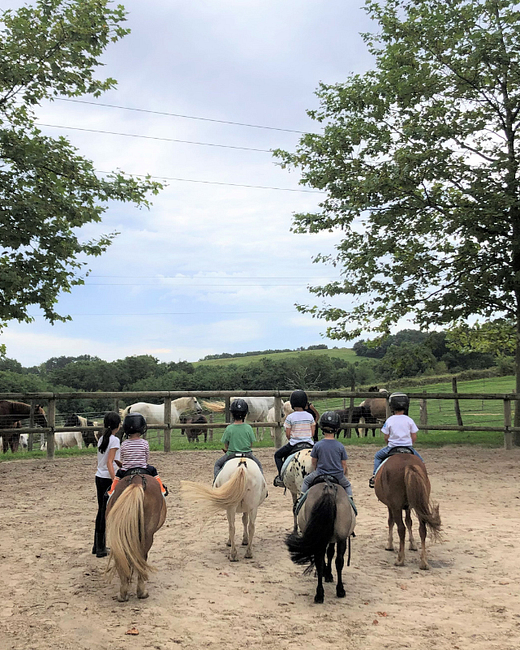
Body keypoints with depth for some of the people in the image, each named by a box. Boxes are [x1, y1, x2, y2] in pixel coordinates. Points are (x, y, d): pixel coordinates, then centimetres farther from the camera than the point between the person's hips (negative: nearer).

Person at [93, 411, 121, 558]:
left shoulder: (102, 439, 10)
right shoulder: (114, 440, -13)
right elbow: (109, 462, -18)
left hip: (99, 478, 8)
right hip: (108, 479, -8)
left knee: (101, 511, 15)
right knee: (106, 513, 0)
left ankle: (97, 545, 23)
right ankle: (101, 548, 6)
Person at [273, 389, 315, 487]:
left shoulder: (290, 417, -9)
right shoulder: (310, 416, 1)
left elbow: (287, 434, -5)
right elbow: (313, 433, 5)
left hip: (294, 444, -3)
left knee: (278, 455, 17)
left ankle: (281, 477, 5)